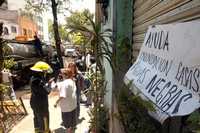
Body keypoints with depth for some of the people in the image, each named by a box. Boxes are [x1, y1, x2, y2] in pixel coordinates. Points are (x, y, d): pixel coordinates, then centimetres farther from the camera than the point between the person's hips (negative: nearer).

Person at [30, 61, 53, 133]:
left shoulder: (34, 78, 0)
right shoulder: (38, 81, -31)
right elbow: (46, 91, -29)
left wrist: (47, 83, -6)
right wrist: (49, 84, -14)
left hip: (35, 103, 10)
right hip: (41, 105, -10)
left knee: (37, 119, 28)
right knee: (43, 121, 9)